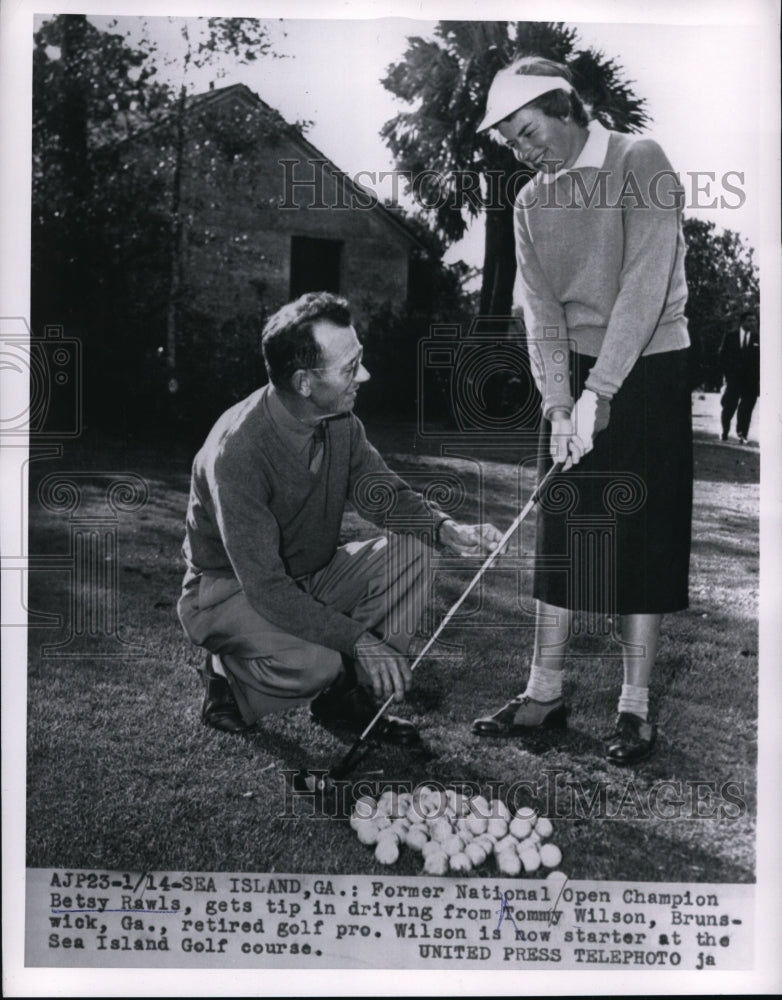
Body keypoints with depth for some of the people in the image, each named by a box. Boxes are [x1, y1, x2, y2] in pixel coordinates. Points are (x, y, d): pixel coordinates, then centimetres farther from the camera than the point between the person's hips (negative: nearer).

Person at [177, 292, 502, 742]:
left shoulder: (341, 422, -9)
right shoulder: (237, 449, -31)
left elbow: (385, 493, 3)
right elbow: (265, 588, -32)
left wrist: (447, 528, -19)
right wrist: (358, 640, -34)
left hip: (308, 578, 7)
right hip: (230, 591, -7)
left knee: (409, 554, -14)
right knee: (316, 663, -34)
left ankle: (348, 696, -1)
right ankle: (230, 681, 0)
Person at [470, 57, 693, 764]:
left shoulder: (640, 163, -10)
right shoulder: (531, 203, 8)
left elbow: (645, 284, -19)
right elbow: (541, 311, 1)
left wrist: (597, 393, -23)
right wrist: (558, 405, -13)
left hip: (649, 368, -5)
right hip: (574, 374, 5)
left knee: (642, 538, -3)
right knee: (560, 533, 4)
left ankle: (636, 708, 6)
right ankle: (545, 694, 12)